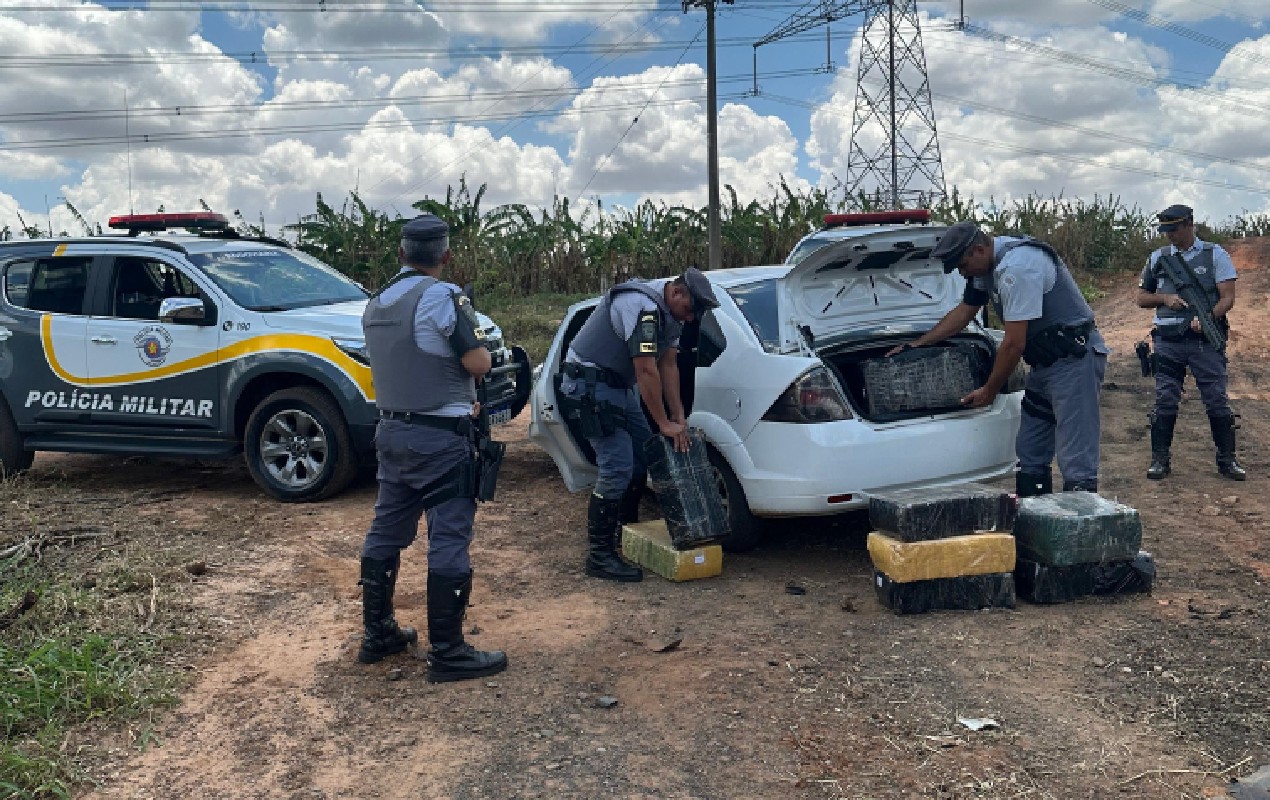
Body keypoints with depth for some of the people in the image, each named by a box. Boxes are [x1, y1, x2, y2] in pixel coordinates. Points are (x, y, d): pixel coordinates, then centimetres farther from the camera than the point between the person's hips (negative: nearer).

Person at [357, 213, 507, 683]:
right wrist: (478, 350, 5)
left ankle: (377, 635, 25)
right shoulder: (443, 296, -14)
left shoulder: (376, 305, 11)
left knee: (386, 533, 14)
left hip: (392, 431, 8)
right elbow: (477, 363, -18)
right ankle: (447, 653, 0)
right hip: (441, 438, -8)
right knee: (449, 541, -4)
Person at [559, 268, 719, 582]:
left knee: (644, 454, 14)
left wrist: (679, 417, 1)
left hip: (619, 385, 10)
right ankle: (599, 556, -8)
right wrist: (664, 424, -20)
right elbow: (647, 371, -26)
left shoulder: (668, 311, 6)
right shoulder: (643, 307, -26)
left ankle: (627, 533, 28)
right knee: (617, 467, -15)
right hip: (590, 385, -10)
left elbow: (668, 366, 7)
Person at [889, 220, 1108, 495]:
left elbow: (1015, 344, -20)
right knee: (1029, 457, 12)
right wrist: (916, 345, 22)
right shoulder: (986, 266, 9)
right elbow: (964, 312, 24)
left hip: (1075, 358, -10)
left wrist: (990, 390, -8)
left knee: (1076, 464, -12)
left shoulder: (1016, 268, -22)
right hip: (1045, 362, 10)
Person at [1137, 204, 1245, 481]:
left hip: (1205, 340, -2)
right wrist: (1165, 298, -5)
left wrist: (1207, 317, -21)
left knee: (1217, 400, 0)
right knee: (1164, 401, 3)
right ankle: (1159, 459, 11)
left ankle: (1227, 459, 12)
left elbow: (1228, 297, -3)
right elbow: (1142, 297, 16)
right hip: (1168, 342, 2)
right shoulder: (1157, 258, 11)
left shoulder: (1215, 255, 3)